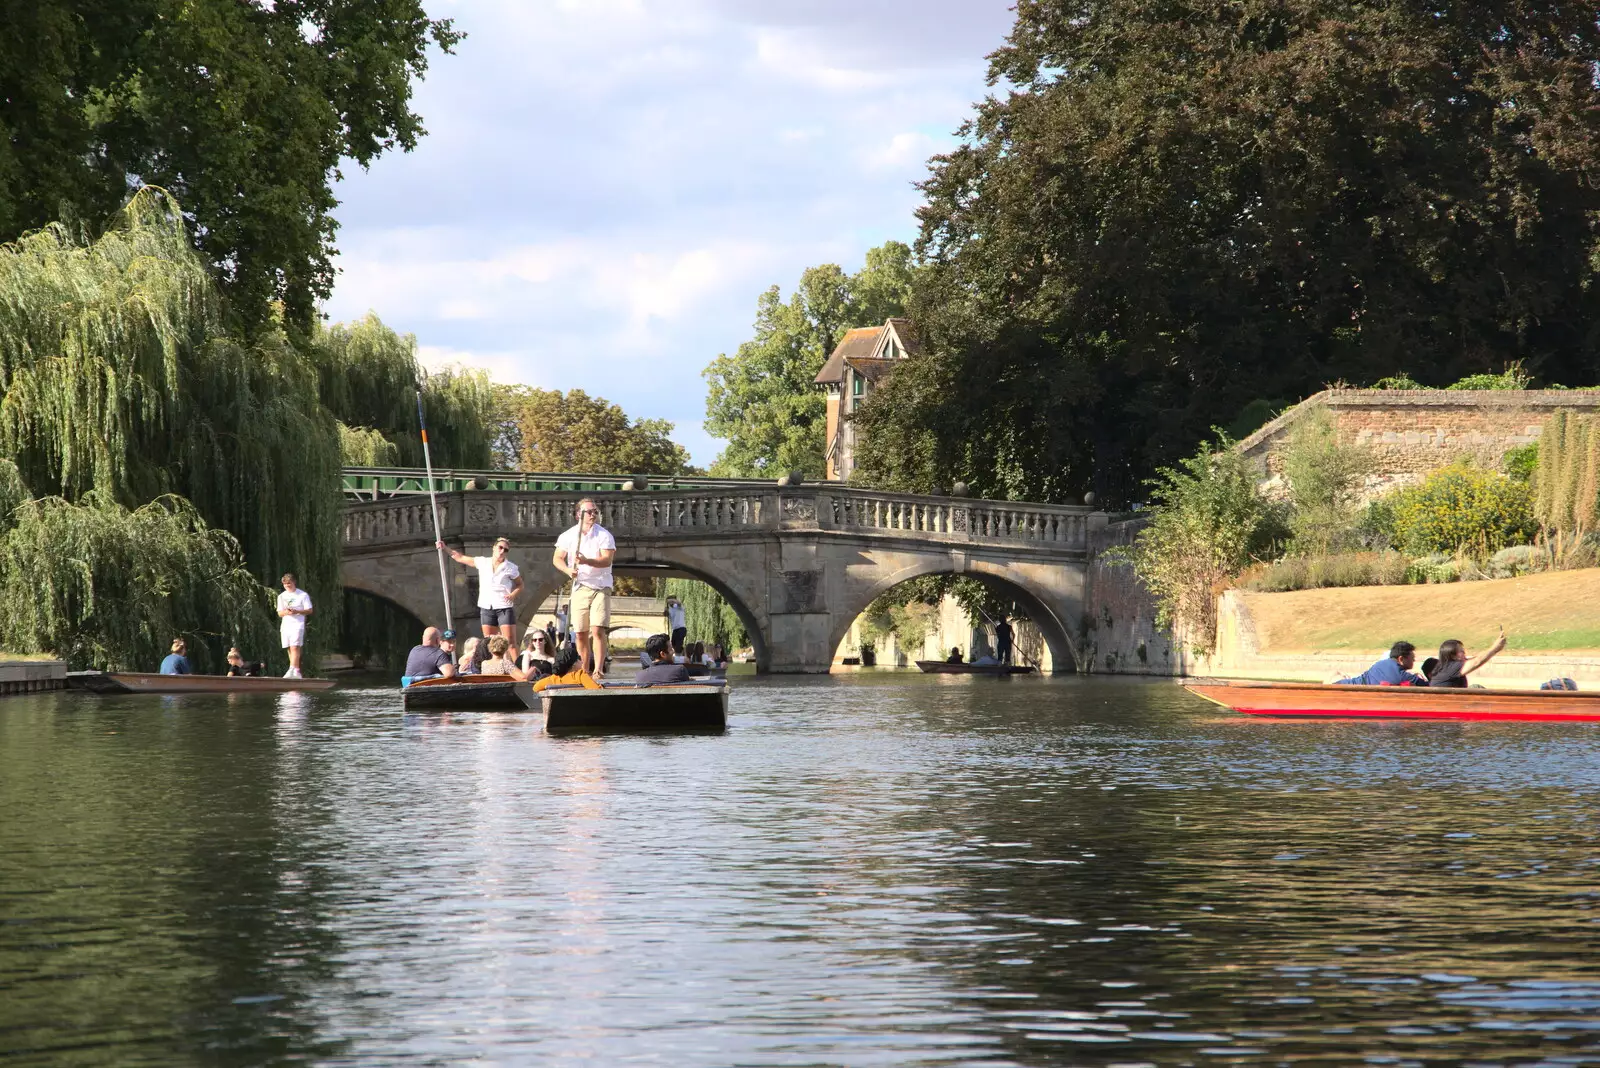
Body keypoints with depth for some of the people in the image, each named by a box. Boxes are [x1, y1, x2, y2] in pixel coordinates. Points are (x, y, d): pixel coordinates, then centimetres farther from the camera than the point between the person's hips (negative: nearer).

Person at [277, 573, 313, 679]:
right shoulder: (282, 596, 16)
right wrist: (286, 612, -10)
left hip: (298, 625, -6)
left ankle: (292, 670, -29)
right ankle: (297, 673, 7)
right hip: (285, 625, 6)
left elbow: (309, 610, -1)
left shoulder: (303, 595, 2)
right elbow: (279, 613, 14)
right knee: (289, 649, 3)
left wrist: (297, 611, -17)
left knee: (295, 647, -19)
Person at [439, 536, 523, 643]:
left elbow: (520, 585, 8)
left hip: (505, 608, -3)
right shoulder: (483, 562, 4)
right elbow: (460, 558, 14)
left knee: (510, 642, -10)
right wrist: (445, 548, 8)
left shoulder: (511, 568, -3)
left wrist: (513, 595, -11)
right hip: (486, 607, 3)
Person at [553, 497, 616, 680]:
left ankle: (598, 670, -21)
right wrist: (568, 570, -15)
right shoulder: (569, 535, 5)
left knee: (598, 630, -16)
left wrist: (587, 561, -31)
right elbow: (557, 558, 5)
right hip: (579, 587, 3)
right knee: (580, 633, 5)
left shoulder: (604, 535, -3)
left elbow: (607, 560, -14)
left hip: (600, 587, -3)